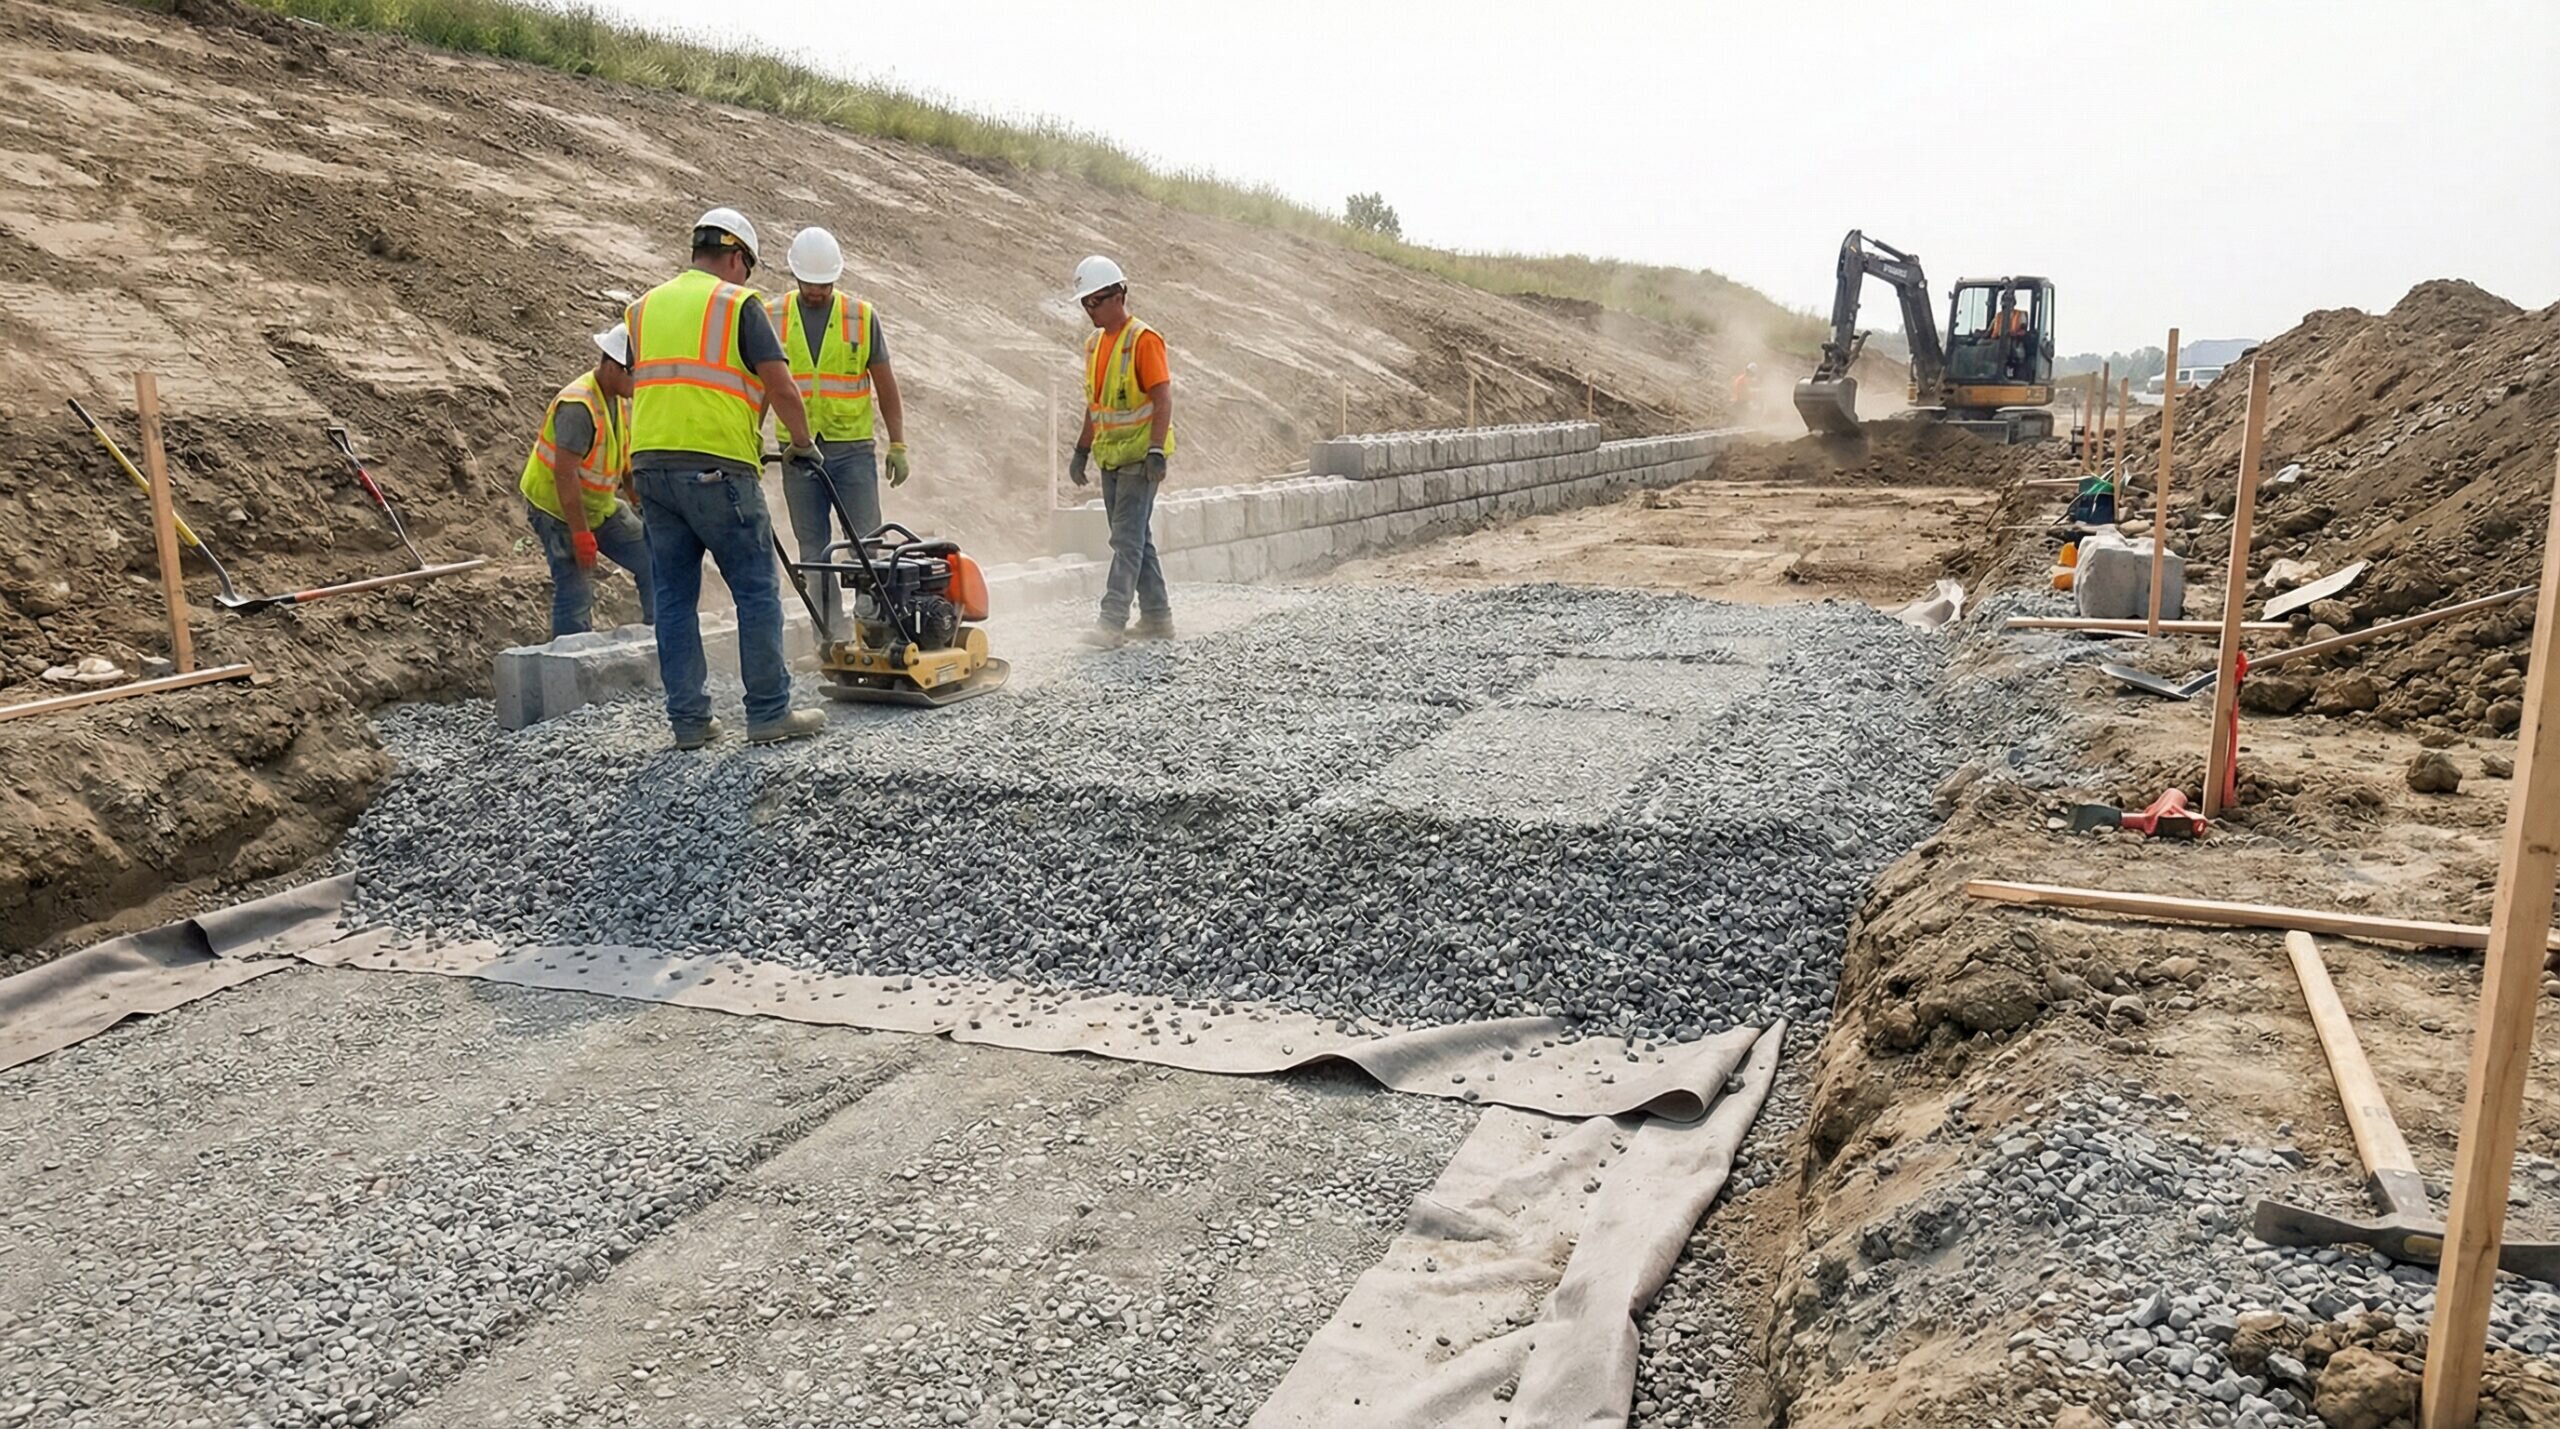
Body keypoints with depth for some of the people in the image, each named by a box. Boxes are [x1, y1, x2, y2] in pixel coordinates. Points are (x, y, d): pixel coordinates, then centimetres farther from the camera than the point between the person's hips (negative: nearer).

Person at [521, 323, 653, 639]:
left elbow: (626, 462, 12)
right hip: (557, 510, -8)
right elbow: (565, 474, -28)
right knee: (575, 594, -10)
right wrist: (581, 533, -26)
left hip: (602, 507, 8)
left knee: (653, 564, 3)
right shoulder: (577, 406, -26)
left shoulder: (621, 400, 2)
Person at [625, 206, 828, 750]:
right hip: (717, 466, -6)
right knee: (757, 589, 2)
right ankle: (769, 712, 4)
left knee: (674, 596, 9)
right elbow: (780, 387, -6)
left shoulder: (644, 307, 19)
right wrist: (803, 445, 8)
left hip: (651, 465, 6)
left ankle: (689, 719, 12)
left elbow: (640, 388, 23)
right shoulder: (739, 304, 0)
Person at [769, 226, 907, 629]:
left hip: (852, 448, -1)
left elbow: (885, 386, 6)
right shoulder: (772, 318, 5)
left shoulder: (862, 316, 3)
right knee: (813, 549, 5)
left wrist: (898, 444, 1)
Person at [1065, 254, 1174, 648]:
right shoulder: (1094, 344, 13)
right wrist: (1081, 451, 19)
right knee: (1136, 539, 11)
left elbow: (1163, 399, -17)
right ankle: (1157, 618, 19)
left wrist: (1156, 451, -24)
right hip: (1110, 458, 9)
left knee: (1128, 539, -10)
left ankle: (1113, 620, -11)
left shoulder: (1143, 340, -12)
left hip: (1139, 458, -9)